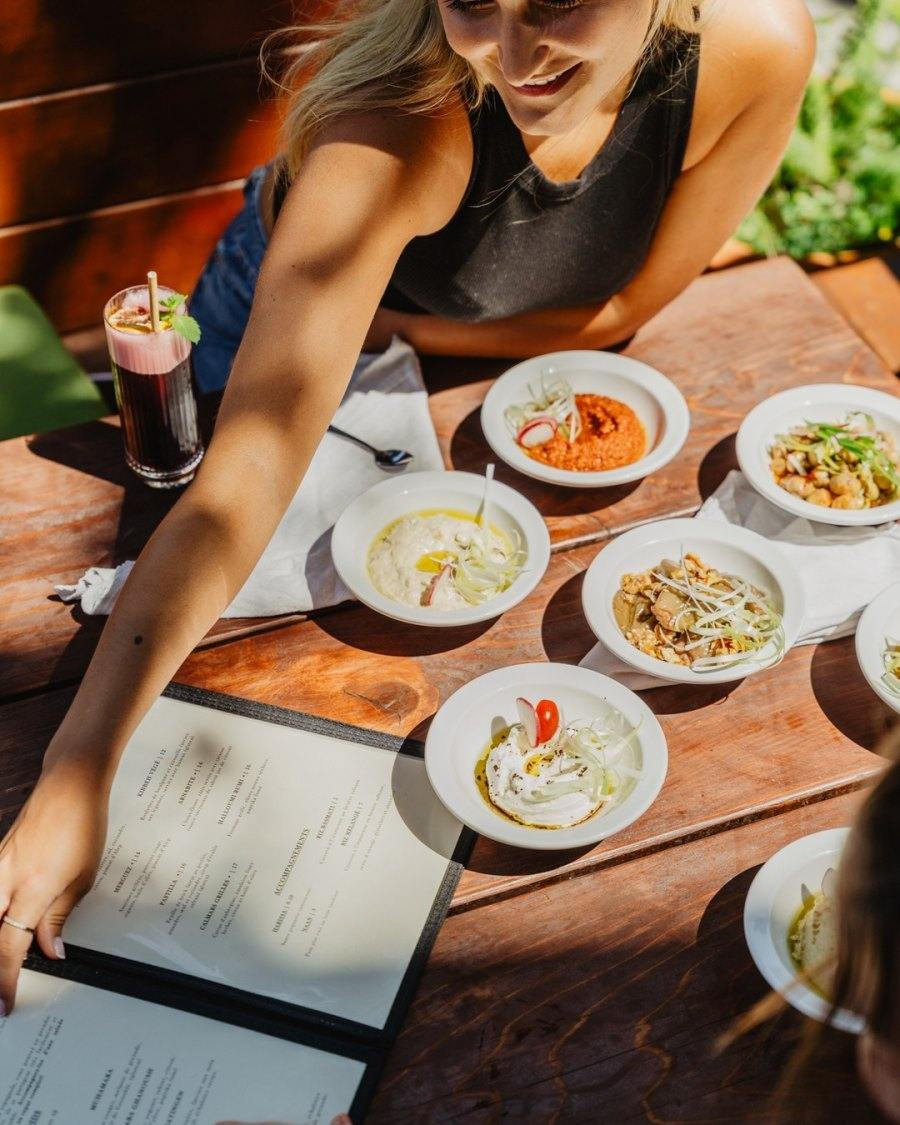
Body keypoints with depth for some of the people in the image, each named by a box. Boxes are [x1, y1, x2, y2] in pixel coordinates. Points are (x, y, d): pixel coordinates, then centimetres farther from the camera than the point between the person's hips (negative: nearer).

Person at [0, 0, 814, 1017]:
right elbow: (249, 471, -52)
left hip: (514, 346, 3)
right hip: (296, 316, -3)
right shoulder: (393, 129, -45)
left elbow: (620, 310, -19)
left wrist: (397, 327, -22)